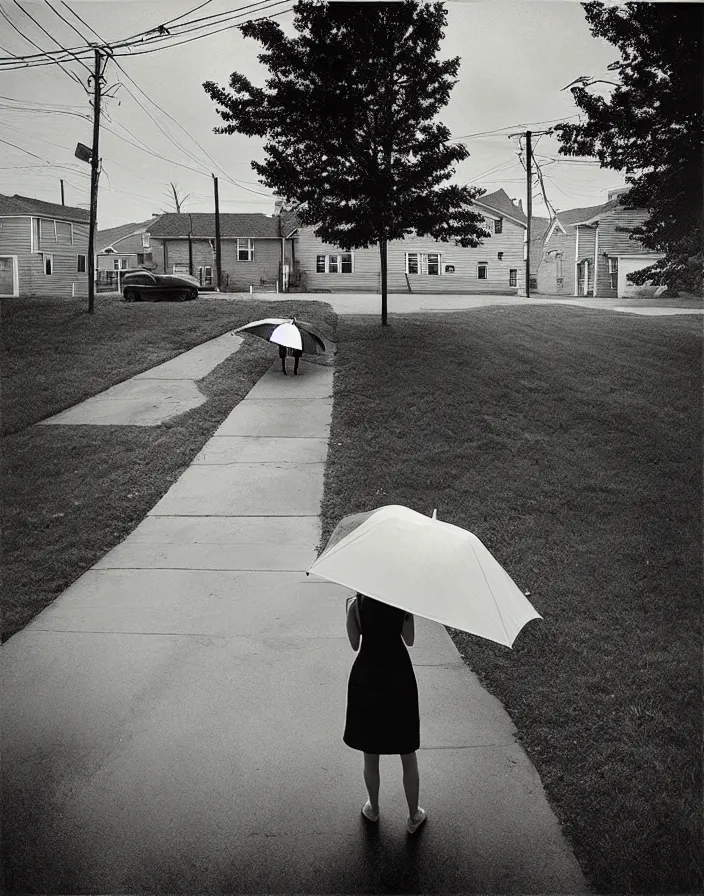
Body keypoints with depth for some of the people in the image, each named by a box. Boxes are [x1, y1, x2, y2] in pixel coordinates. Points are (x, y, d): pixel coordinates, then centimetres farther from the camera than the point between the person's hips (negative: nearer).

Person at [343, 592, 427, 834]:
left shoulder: (357, 604, -12)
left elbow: (354, 644, -4)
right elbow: (409, 640, -2)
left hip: (366, 679, 0)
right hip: (399, 677, 0)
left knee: (370, 755, 18)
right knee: (408, 755, 15)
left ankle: (373, 809, 35)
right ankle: (414, 816, 27)